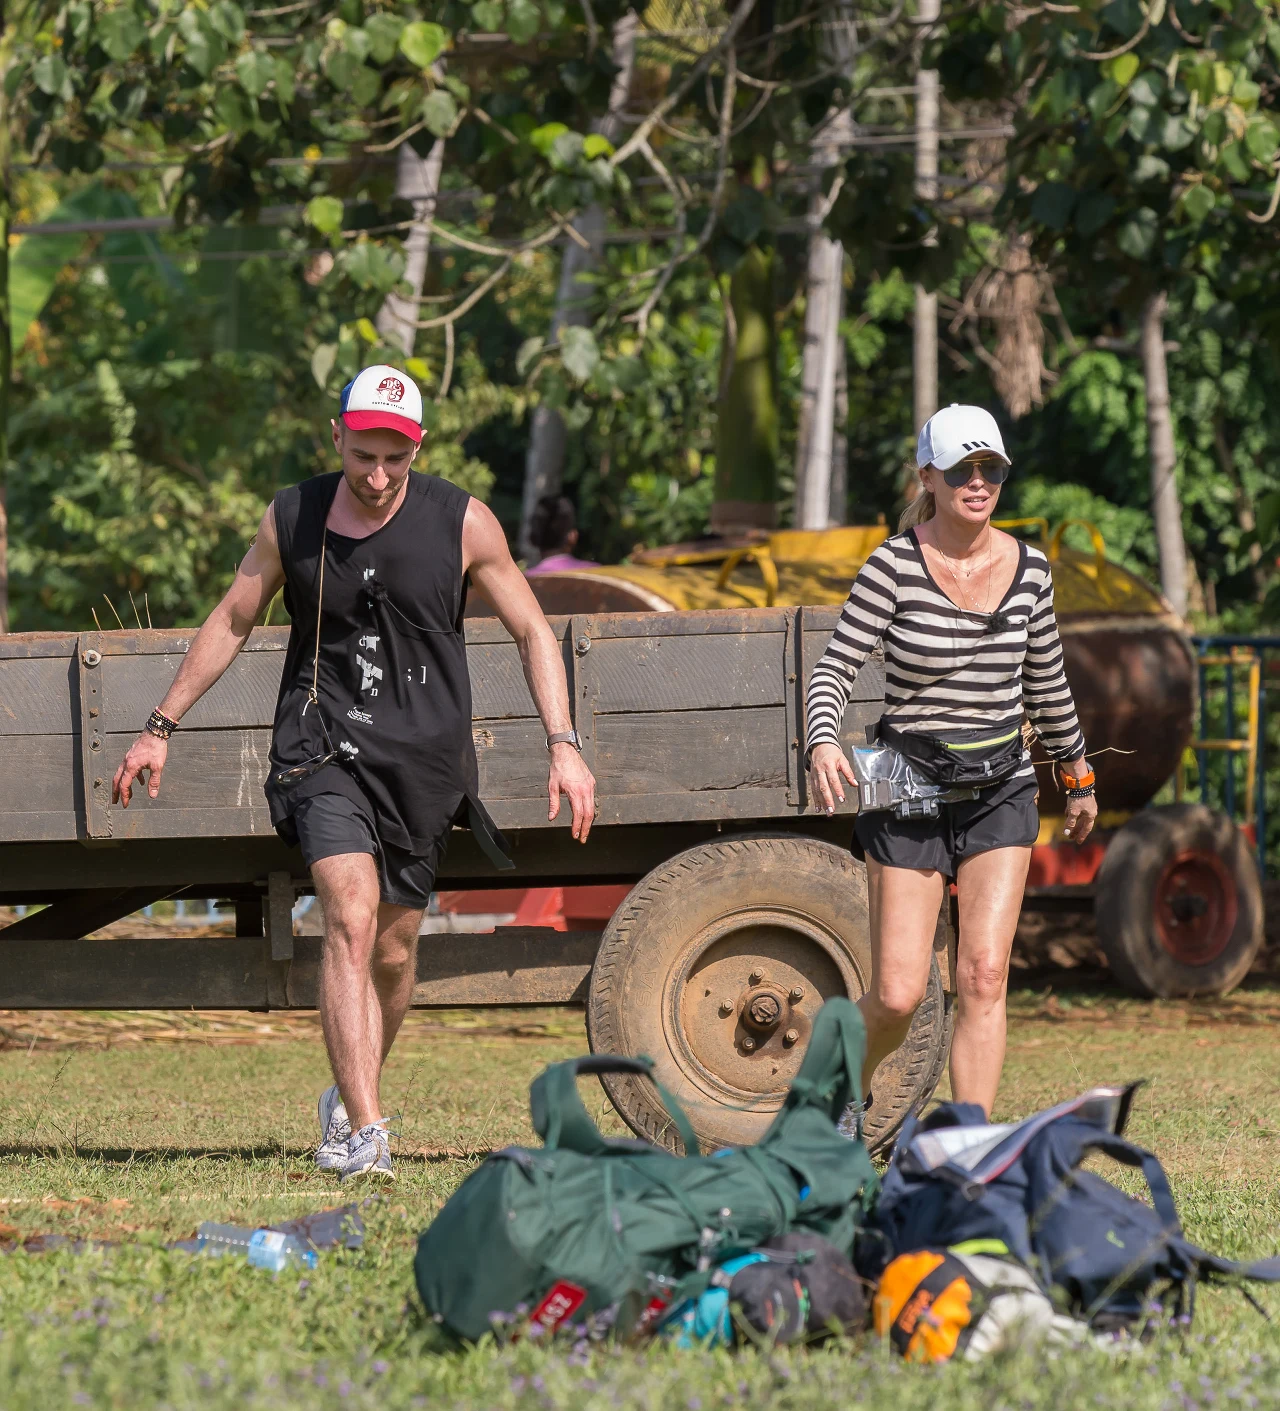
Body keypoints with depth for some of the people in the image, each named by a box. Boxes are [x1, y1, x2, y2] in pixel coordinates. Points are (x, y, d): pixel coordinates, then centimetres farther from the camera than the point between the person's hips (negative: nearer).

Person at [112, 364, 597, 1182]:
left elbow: (532, 630, 4)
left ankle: (351, 1094, 35)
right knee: (352, 917, -20)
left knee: (394, 947, 9)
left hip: (424, 752, 1)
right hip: (322, 746, -1)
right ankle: (366, 1132, -28)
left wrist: (564, 745, -7)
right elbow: (233, 623, 13)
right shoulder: (290, 521, 0)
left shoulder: (462, 523, -3)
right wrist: (161, 729, 14)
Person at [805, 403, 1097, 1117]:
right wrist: (824, 743, -30)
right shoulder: (895, 566, -10)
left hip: (1002, 794, 3)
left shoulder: (1029, 567, 2)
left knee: (984, 977, -12)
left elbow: (1047, 683, 16)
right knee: (898, 996, -3)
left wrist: (1079, 777, 26)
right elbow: (836, 667, -11)